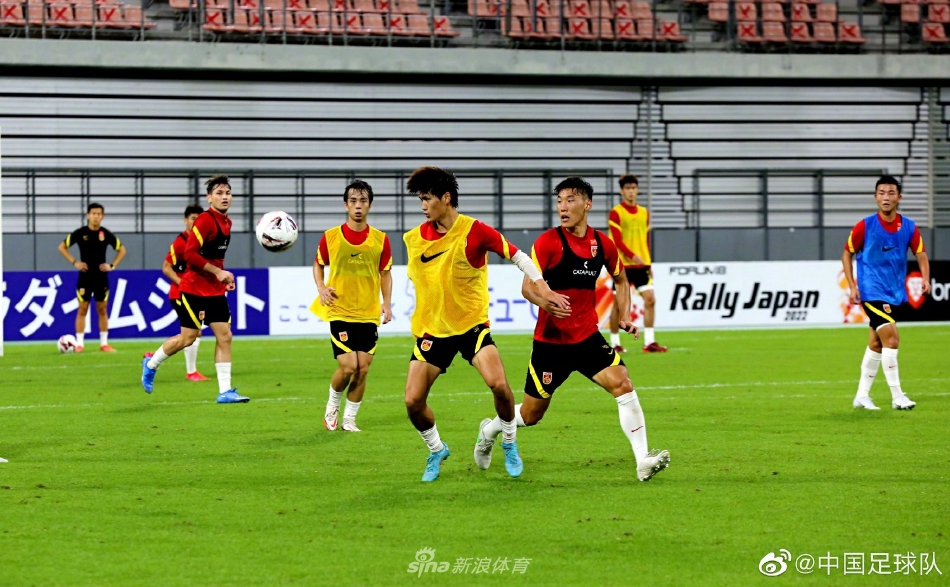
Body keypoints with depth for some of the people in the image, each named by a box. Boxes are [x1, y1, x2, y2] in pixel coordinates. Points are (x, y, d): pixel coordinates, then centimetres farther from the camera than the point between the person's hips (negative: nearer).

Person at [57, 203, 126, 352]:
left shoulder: (106, 234, -1)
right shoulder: (80, 233, -5)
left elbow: (122, 250, 11)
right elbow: (62, 247, 5)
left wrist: (112, 266, -2)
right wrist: (74, 262, -6)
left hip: (101, 277, 1)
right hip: (85, 277, -1)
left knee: (102, 309, 5)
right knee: (82, 309, -2)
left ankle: (104, 343, 10)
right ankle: (79, 343, 0)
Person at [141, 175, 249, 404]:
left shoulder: (226, 222, 9)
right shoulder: (205, 221, -18)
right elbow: (190, 255, -23)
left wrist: (224, 276, 9)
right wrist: (218, 272, -20)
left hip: (216, 291, 8)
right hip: (195, 289, -8)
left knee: (224, 335, 0)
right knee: (188, 337, -1)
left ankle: (225, 391, 2)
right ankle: (151, 364, 24)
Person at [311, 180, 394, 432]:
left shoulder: (380, 239, 1)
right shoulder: (331, 237, -2)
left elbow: (385, 273, 11)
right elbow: (318, 264, 13)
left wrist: (387, 303, -2)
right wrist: (321, 288, -4)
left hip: (369, 314, 2)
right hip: (340, 311, -2)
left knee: (362, 369, 0)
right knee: (348, 366, -12)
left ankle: (349, 419, 16)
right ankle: (332, 406, 15)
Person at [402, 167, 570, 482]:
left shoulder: (475, 231, -13)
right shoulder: (415, 239, -2)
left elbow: (517, 255, -8)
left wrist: (542, 287, -19)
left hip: (472, 324, -3)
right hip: (432, 329, 3)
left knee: (498, 384, -23)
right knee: (413, 400, -8)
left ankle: (509, 444, 4)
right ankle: (436, 450, 21)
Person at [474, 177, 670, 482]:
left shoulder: (603, 244, 2)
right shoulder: (548, 242, -11)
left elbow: (620, 279, 20)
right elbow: (527, 286, -13)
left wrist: (623, 317, 7)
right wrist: (543, 302, -35)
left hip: (588, 337, 3)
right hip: (550, 340, -3)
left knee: (623, 385, -18)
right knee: (531, 414, 7)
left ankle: (643, 461, -19)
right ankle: (490, 429, 39)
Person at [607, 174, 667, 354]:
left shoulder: (644, 213, 12)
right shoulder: (616, 213, -6)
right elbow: (617, 240, -14)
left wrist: (648, 264, 14)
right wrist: (633, 256, -27)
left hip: (641, 265, 5)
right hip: (622, 265, -5)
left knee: (650, 299, -7)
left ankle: (649, 342, -6)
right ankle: (615, 342, 12)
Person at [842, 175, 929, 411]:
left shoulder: (909, 227, -1)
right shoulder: (865, 226, -9)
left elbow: (920, 253, 5)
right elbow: (847, 253, 1)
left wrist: (926, 278, -14)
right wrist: (852, 286, -7)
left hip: (896, 294, 5)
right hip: (872, 292, -5)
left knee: (876, 344, 12)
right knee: (891, 338, -17)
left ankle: (862, 396, 23)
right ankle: (897, 396, -12)